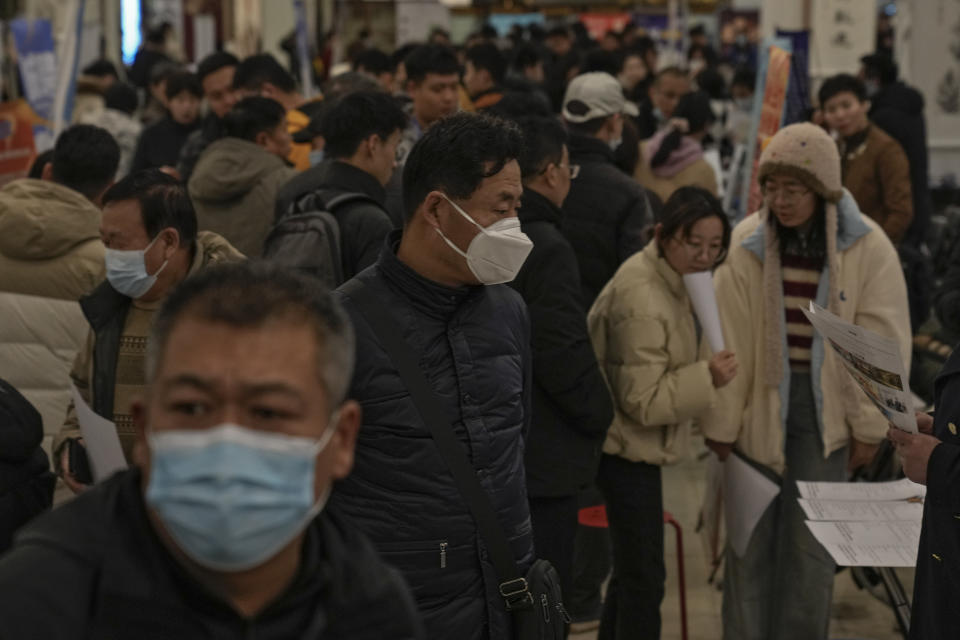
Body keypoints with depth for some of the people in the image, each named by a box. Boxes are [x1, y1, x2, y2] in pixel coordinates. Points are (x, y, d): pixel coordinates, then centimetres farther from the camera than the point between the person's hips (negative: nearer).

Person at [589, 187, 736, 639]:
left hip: (632, 449, 10)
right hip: (627, 451, -10)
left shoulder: (667, 279, 7)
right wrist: (706, 378, -27)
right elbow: (641, 400, -24)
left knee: (632, 569, 20)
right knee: (644, 576, -6)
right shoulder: (643, 303, -25)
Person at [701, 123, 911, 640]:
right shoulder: (747, 243, -8)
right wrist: (720, 421, -2)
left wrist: (868, 425, -2)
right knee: (750, 542, 7)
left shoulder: (868, 247, -9)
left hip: (824, 410, -1)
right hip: (758, 406, 1)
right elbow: (728, 339, -4)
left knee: (811, 549, 6)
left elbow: (883, 344, -3)